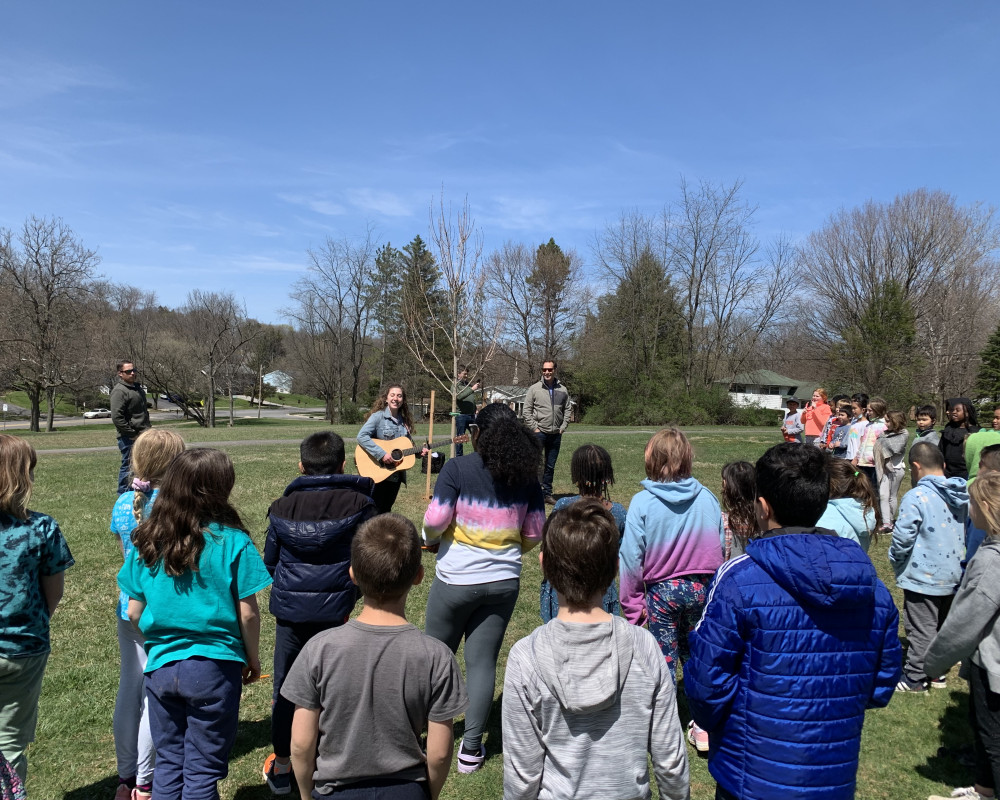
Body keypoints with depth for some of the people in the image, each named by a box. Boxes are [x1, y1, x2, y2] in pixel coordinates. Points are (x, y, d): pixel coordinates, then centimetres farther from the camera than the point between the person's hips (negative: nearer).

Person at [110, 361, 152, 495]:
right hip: (129, 438, -9)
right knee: (128, 466, -3)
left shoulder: (137, 387, 15)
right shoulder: (119, 391, -15)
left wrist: (148, 428, 18)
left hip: (142, 435, 9)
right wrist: (132, 433, -19)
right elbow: (117, 417, -22)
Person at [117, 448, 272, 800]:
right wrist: (253, 657, 5)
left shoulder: (147, 542, -2)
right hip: (214, 668, -4)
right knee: (203, 770, 11)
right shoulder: (232, 542, -14)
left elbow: (134, 612, 3)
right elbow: (247, 613, -11)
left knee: (167, 763, 21)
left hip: (160, 667, 4)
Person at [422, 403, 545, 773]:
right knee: (483, 662, 10)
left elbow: (435, 521, -15)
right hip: (504, 581, 3)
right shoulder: (526, 476, -1)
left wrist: (429, 539, 8)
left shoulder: (457, 469, -13)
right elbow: (534, 534, 3)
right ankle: (472, 748, 19)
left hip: (455, 580, -3)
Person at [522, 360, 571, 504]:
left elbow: (567, 410, 12)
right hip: (539, 433, -4)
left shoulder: (563, 390, 7)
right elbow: (527, 411, -2)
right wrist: (534, 428, -9)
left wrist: (563, 426, 1)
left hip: (556, 434, 4)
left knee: (550, 466, 11)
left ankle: (547, 493, 19)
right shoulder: (534, 389, -2)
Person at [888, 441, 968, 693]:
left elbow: (902, 537, -21)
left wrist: (897, 562, -3)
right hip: (953, 575, 7)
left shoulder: (917, 497, -22)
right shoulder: (962, 496, 0)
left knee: (921, 629, 4)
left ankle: (915, 677, 14)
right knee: (943, 625, 20)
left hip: (923, 576, -7)